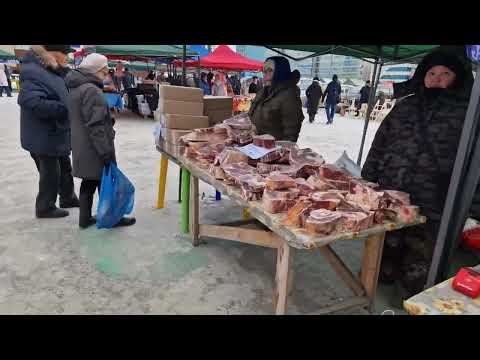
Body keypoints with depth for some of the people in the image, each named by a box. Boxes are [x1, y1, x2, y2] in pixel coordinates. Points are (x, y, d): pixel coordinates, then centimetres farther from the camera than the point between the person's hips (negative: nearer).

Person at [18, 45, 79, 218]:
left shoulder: (55, 71, 8)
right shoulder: (33, 72, -20)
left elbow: (62, 96, 20)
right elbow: (32, 102, -32)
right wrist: (64, 109, -31)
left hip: (58, 134, 9)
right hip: (44, 137, -9)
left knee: (64, 168, 21)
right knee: (51, 173, 4)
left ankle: (68, 198, 39)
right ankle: (45, 208, 22)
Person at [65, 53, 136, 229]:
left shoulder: (76, 88, 13)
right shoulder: (91, 90, -19)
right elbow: (95, 126, -24)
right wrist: (106, 152, -23)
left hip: (82, 147, 9)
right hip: (94, 149, -9)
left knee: (89, 182, 16)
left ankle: (85, 218, 24)